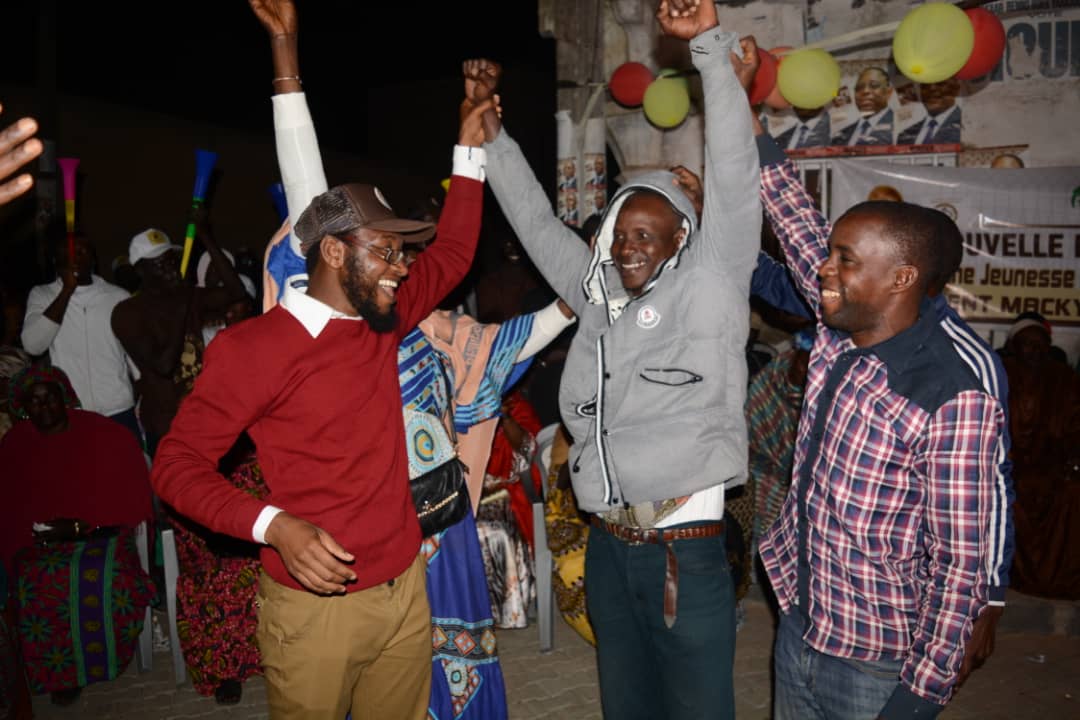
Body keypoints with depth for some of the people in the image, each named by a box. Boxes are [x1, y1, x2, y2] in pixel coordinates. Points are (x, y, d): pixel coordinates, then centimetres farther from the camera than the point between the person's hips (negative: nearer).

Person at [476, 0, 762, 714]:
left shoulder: (709, 288, -3)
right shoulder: (598, 296, 11)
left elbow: (733, 180, -11)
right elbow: (539, 225, 21)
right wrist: (492, 137, 22)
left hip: (687, 553, -5)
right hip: (608, 549, 5)